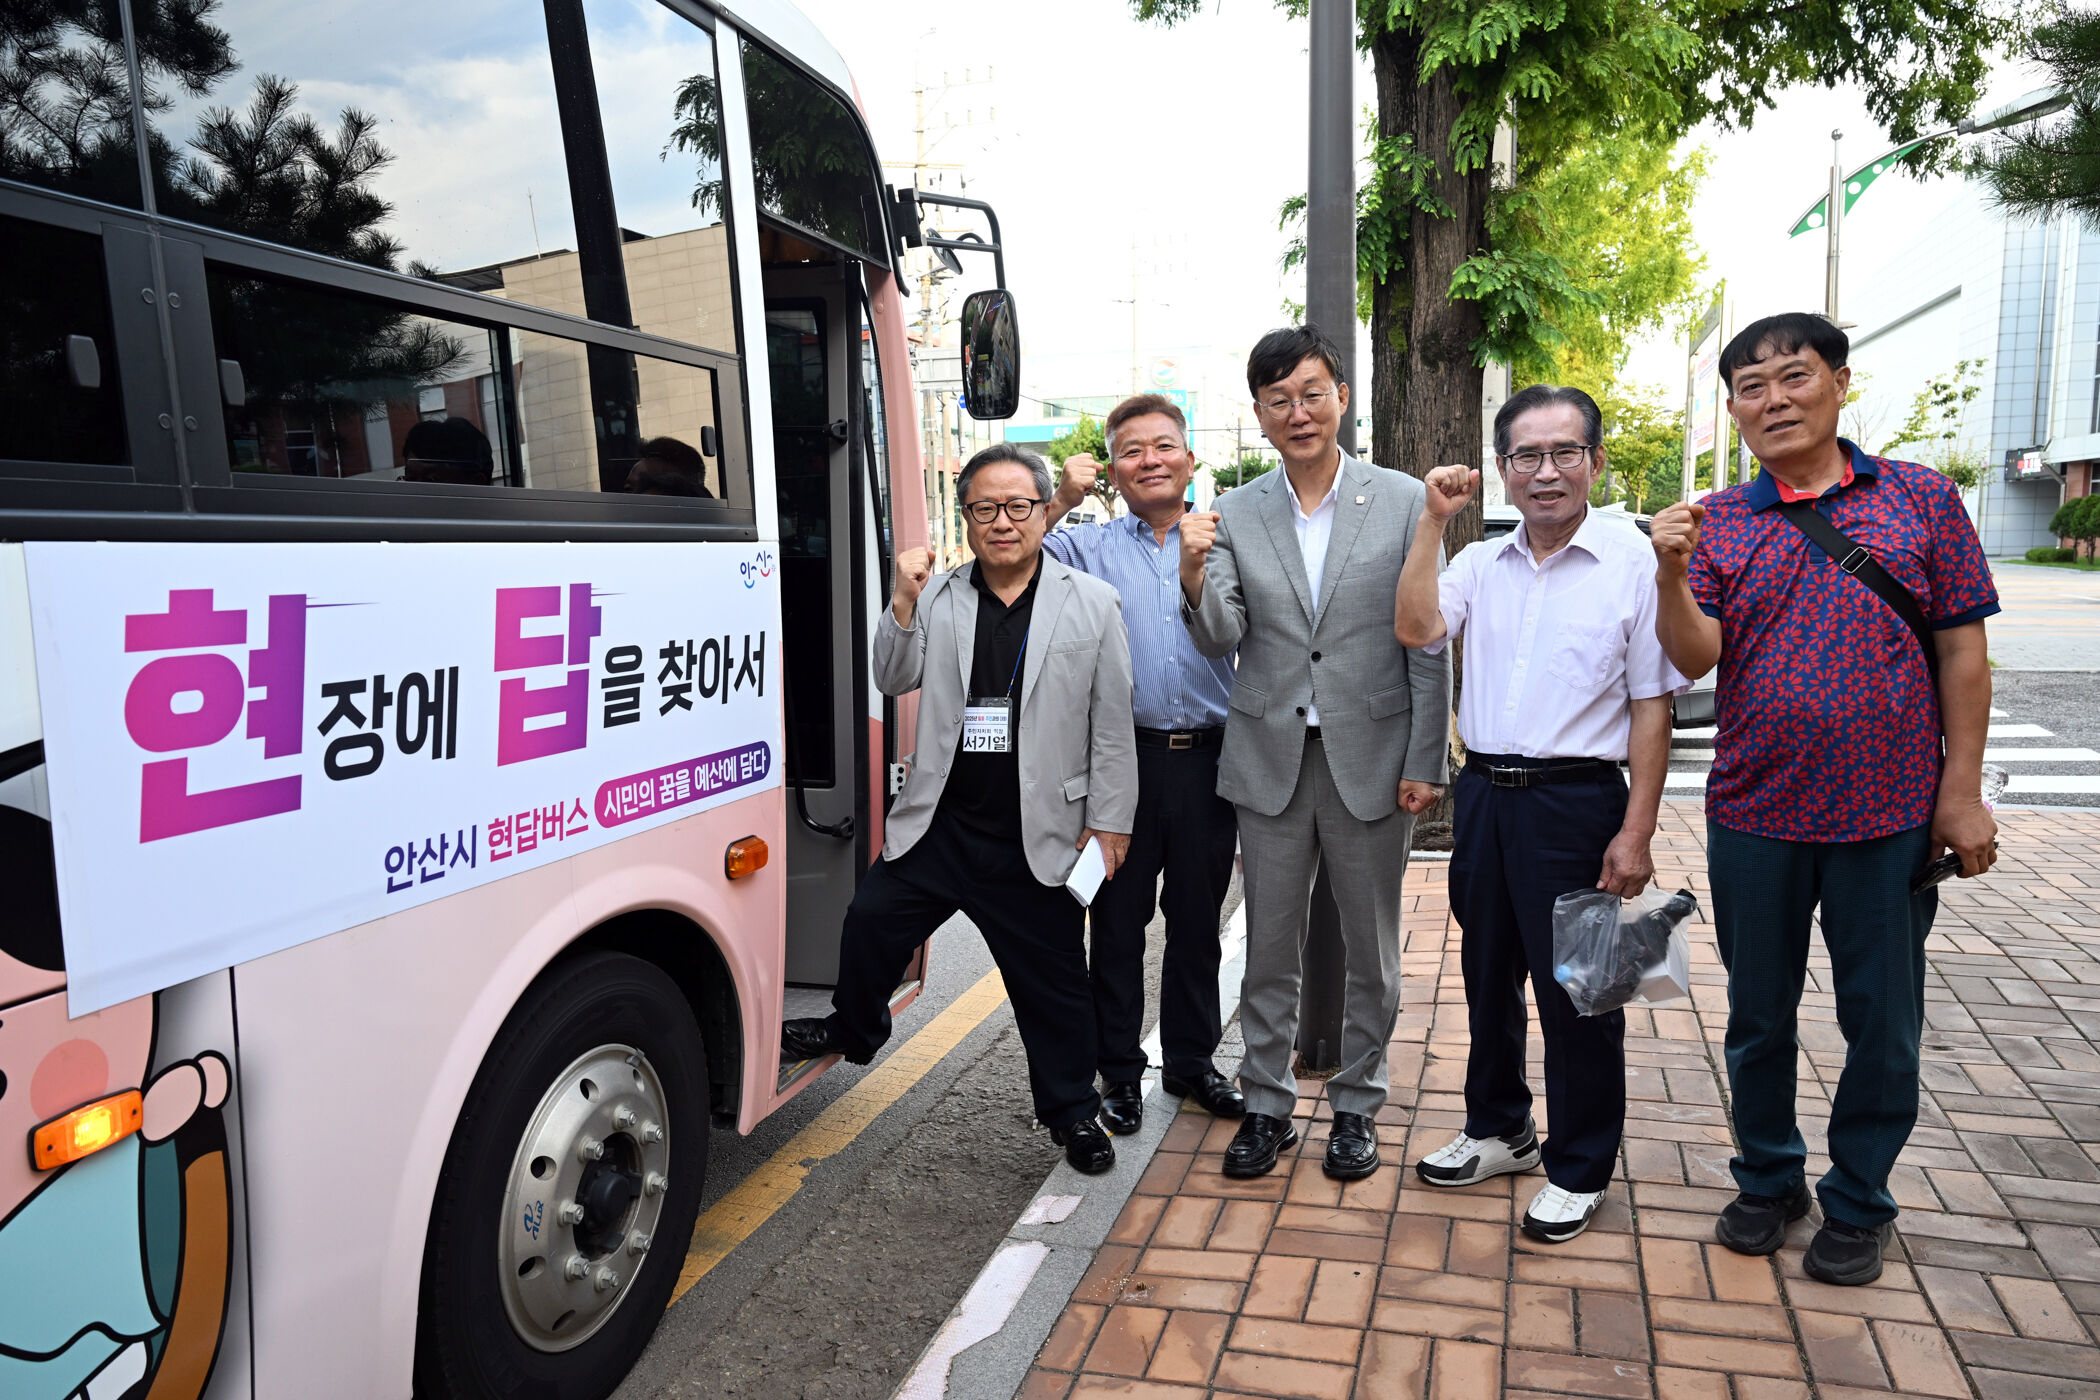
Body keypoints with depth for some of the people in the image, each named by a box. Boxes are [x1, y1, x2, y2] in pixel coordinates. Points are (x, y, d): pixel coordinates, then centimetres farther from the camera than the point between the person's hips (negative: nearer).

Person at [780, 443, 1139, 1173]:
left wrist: (1109, 823, -4)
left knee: (1053, 983, 9)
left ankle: (1073, 1111, 29)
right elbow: (893, 680, -1)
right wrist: (903, 601, -14)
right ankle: (856, 1029, 41)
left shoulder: (1093, 604, -1)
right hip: (937, 825, 2)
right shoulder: (937, 599, 5)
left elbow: (1111, 726, -1)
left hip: (1038, 838, -2)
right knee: (871, 922, 11)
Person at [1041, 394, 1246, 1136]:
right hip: (1124, 759, -1)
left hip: (1206, 759, 1)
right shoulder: (1087, 546, 7)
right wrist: (1059, 501, -10)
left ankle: (1192, 1061, 29)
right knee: (1118, 920, 7)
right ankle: (1119, 1070, 22)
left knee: (1197, 920, 13)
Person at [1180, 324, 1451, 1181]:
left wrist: (1425, 762, -7)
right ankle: (1267, 1106, 28)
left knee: (1371, 954, 12)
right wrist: (1195, 580, -27)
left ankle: (1356, 1106, 30)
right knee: (1269, 951, 12)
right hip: (1271, 759, 1)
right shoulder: (1234, 516, 2)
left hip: (1371, 757, -1)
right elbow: (1219, 640, -6)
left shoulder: (1403, 501, -2)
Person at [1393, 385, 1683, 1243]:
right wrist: (1434, 521, -7)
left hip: (1575, 800, -5)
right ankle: (1499, 1130, 38)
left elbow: (1653, 706, -7)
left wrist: (1636, 832, -11)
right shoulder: (1482, 563, 7)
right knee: (1489, 974, 18)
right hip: (1484, 793, 5)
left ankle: (1578, 1170, 25)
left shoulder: (1633, 562, -6)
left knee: (1576, 991, 5)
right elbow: (1415, 628, -9)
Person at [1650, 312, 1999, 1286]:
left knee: (1882, 1022, 10)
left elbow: (1962, 653, 0)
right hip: (1755, 812, 1)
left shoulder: (1922, 499, 0)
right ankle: (1769, 1180, 34)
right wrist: (1671, 571, -25)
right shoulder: (1718, 522, 2)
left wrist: (1961, 792, -4)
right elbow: (1694, 659, -8)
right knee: (1758, 1015, 14)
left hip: (1889, 809, -1)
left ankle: (1859, 1202, 30)